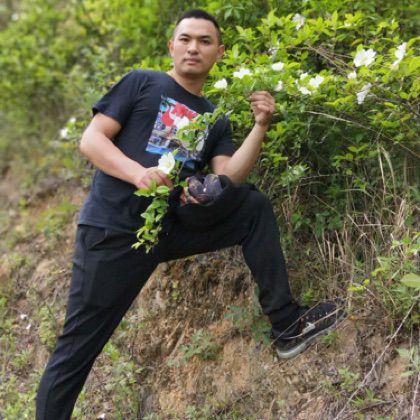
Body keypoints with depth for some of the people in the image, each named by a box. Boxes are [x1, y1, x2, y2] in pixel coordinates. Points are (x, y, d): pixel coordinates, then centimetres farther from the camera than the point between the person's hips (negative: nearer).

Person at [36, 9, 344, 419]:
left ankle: (286, 324, -3)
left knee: (254, 206, -3)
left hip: (173, 227, 5)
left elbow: (229, 179, 0)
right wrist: (138, 172, -23)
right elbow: (91, 139, -6)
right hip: (113, 228, -5)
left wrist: (260, 126, -9)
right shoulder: (141, 82, 2)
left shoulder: (216, 121, 14)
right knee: (77, 350, -5)